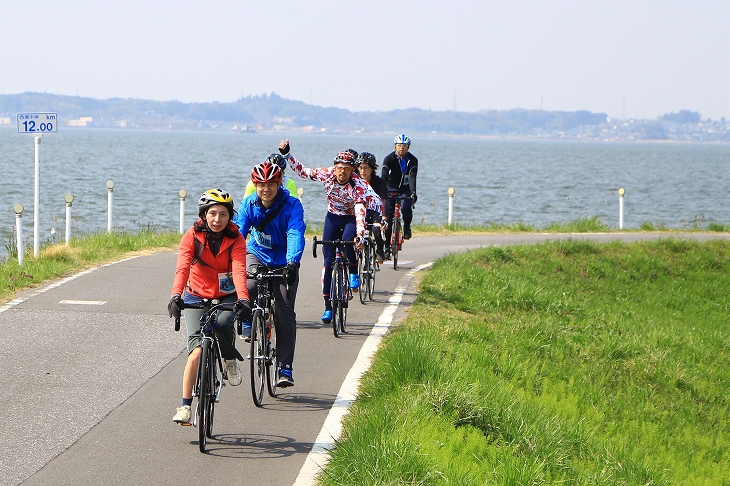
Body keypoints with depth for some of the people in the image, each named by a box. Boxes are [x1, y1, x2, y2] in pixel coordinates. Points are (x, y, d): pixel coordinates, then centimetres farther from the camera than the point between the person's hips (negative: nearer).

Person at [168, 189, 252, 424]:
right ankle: (185, 405, -10)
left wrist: (243, 299, -44)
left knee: (222, 324, -33)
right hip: (196, 296, 0)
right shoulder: (192, 236, -11)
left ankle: (231, 360, -1)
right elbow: (182, 268, -25)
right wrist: (176, 295, -43)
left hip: (226, 297, 0)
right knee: (197, 350, -16)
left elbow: (239, 271, -26)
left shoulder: (235, 240, -11)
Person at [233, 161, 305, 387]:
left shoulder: (292, 205, -19)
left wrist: (292, 262, -48)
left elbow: (295, 234, -31)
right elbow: (238, 232, -20)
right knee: (247, 287, -31)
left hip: (283, 263, -2)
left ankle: (285, 369, -5)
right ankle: (247, 321, 1)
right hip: (257, 257, 2)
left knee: (285, 313, -10)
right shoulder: (249, 204, -11)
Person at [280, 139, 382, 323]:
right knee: (328, 261, -5)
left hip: (351, 219, -3)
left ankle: (354, 273, -7)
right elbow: (302, 171, -4)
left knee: (347, 240, -37)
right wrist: (286, 155, -14)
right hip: (333, 217, 3)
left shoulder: (358, 185, -28)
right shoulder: (326, 174, -18)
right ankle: (328, 306, 1)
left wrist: (360, 234, -52)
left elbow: (360, 211, -39)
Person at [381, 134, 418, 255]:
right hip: (391, 188, 0)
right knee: (388, 217, -8)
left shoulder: (413, 160, -13)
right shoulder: (389, 158, -15)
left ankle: (407, 227, 2)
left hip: (405, 188, 0)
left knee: (406, 208, -29)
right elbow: (384, 176, -25)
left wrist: (413, 192, -40)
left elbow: (412, 177, -24)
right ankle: (387, 245, -1)